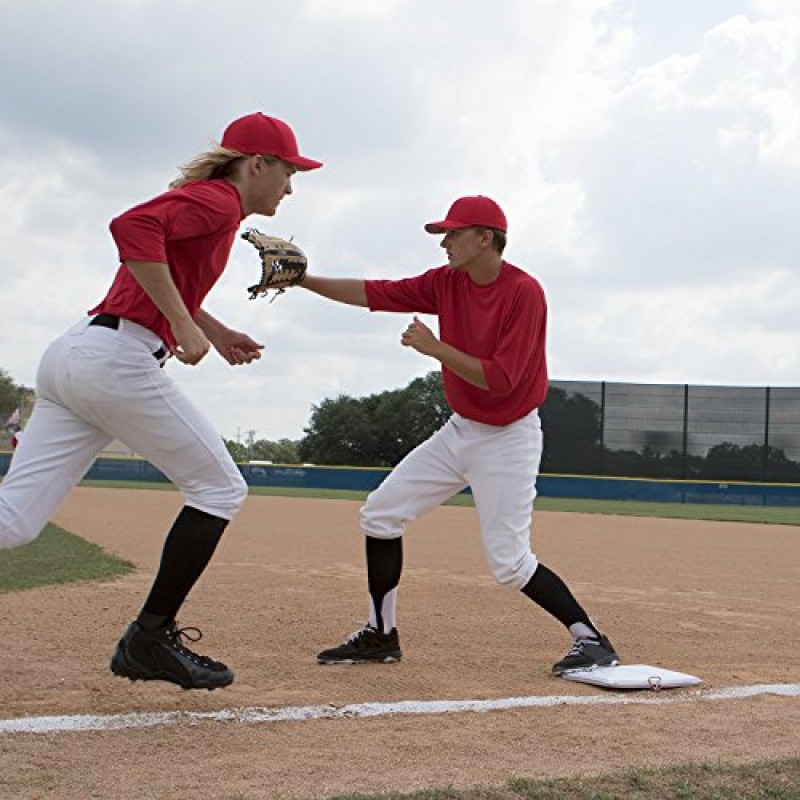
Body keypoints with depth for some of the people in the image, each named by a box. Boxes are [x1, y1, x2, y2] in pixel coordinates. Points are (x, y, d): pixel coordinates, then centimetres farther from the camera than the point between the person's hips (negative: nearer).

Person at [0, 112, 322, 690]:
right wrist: (185, 325, -20)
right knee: (220, 489, 4)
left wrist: (216, 331, 27)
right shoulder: (219, 201, -4)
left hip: (68, 357, 9)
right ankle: (150, 639, 5)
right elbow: (133, 227, -22)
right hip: (117, 358, -9)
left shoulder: (200, 199, 24)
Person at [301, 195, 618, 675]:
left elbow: (500, 380, -26)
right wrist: (303, 280, -7)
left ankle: (592, 640, 3)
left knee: (510, 563, -11)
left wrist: (435, 348, -25)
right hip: (460, 431, 8)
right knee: (381, 513, 4)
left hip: (508, 439, -8)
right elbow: (373, 294, 0)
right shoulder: (446, 283, -1)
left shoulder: (524, 292, -22)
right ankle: (381, 635, 14)